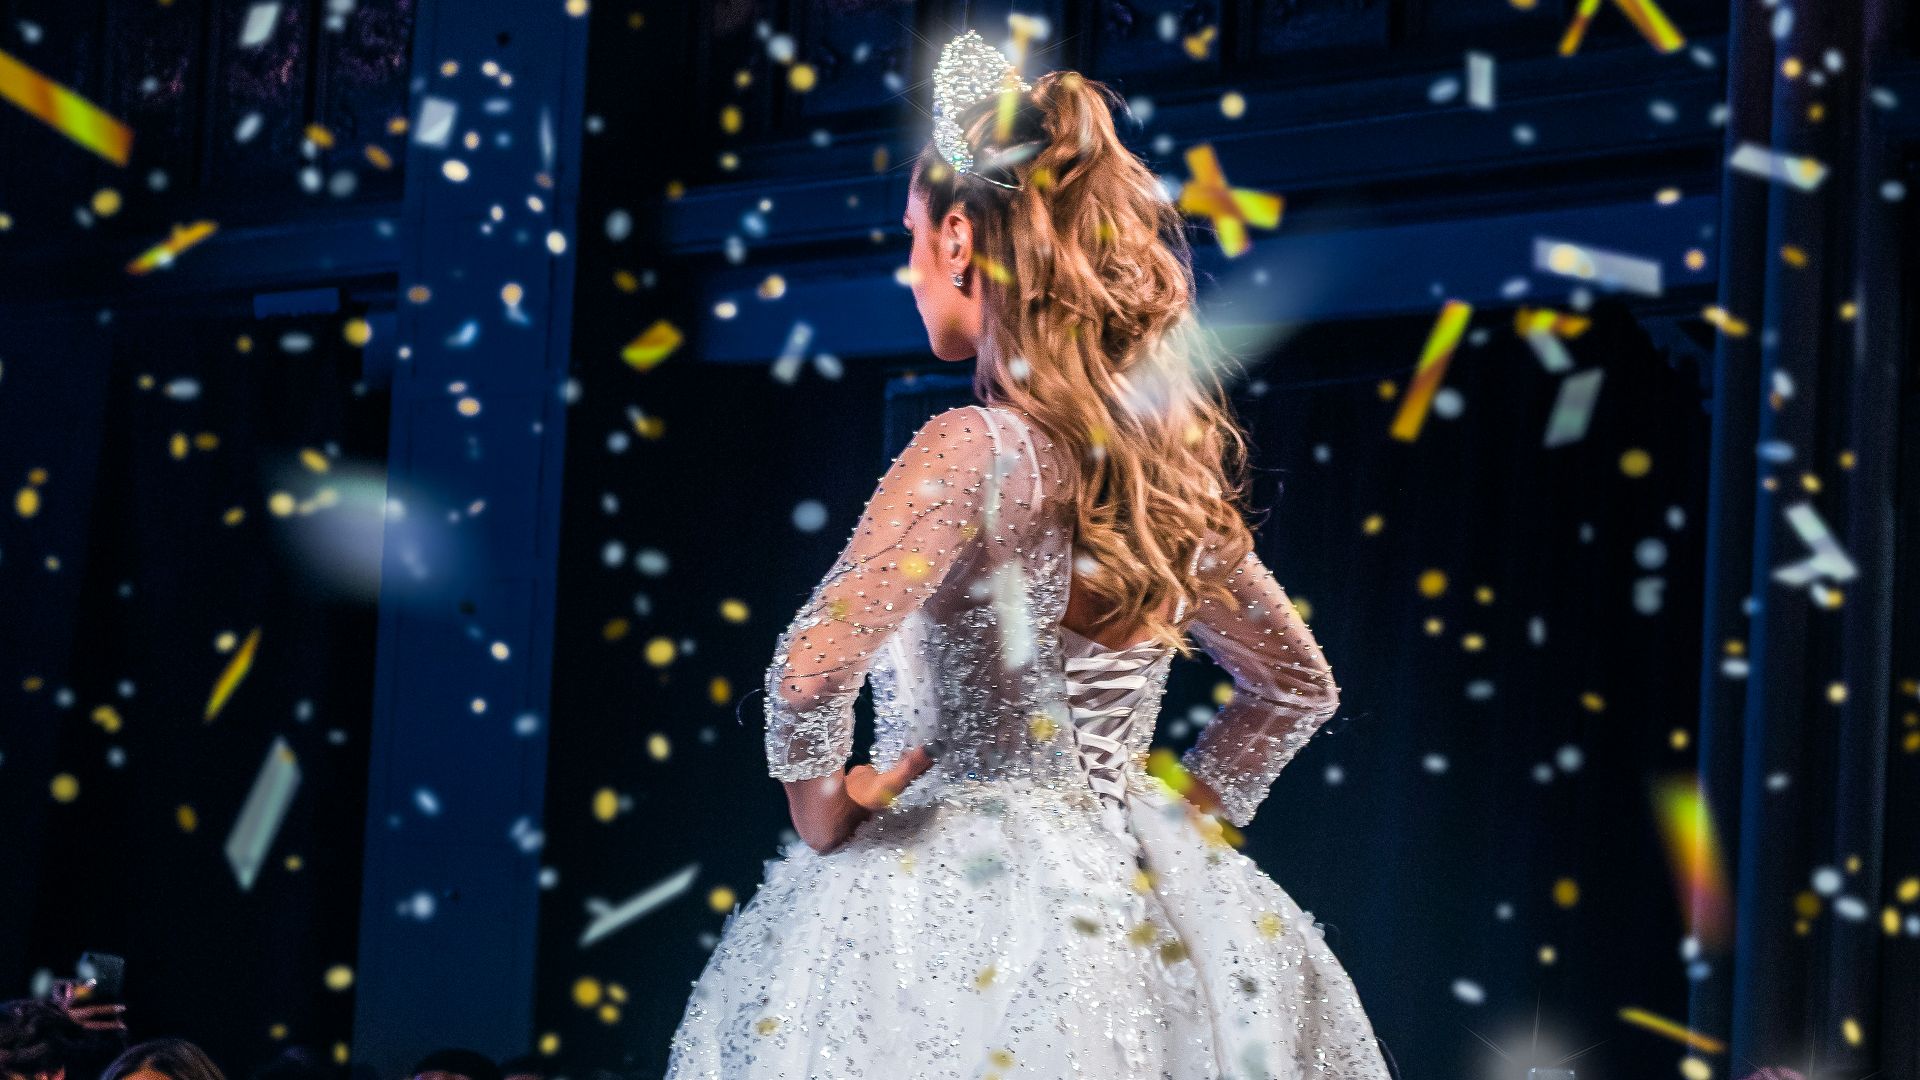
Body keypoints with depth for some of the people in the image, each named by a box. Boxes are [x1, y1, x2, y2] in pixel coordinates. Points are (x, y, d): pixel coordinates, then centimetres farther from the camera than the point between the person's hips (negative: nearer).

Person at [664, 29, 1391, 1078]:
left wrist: (818, 802, -10)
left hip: (956, 912, -7)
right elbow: (1298, 687, 18)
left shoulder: (975, 452, -15)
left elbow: (814, 665, -27)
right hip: (1127, 896, 7)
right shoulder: (1170, 461, 6)